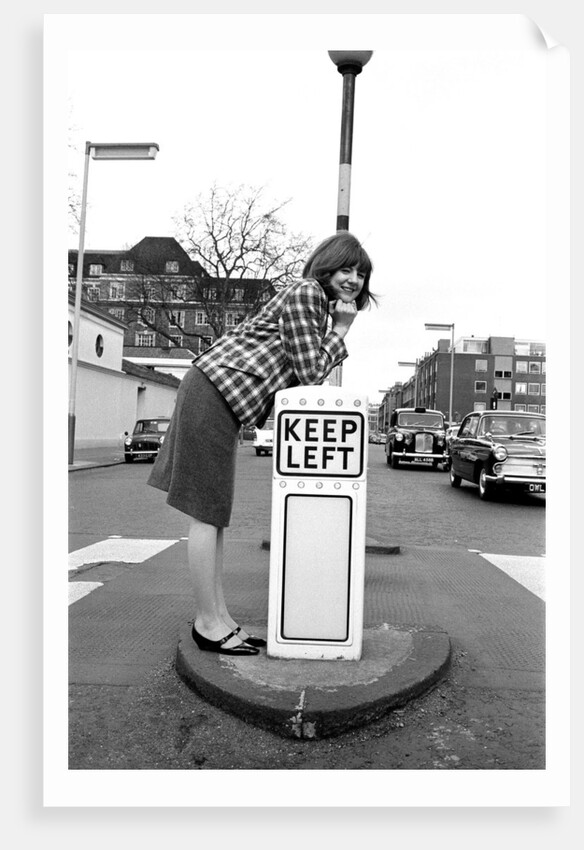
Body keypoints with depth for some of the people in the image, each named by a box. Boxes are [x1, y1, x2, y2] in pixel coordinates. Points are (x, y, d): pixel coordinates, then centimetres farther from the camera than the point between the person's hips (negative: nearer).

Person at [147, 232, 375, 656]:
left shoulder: (319, 303, 22)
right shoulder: (305, 292, -9)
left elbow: (305, 372, 18)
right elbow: (311, 372, -12)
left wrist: (338, 333, 8)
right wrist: (342, 330, -2)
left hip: (216, 398, 11)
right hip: (214, 392, -11)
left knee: (215, 512, 11)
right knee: (207, 514, -4)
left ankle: (219, 617, 20)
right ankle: (208, 624, 6)